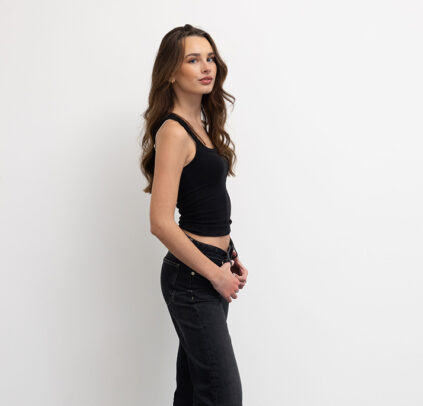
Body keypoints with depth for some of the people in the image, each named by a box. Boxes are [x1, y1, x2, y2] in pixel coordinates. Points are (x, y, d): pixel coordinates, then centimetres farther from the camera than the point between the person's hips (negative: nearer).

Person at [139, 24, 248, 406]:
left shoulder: (202, 125, 11)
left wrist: (230, 257, 11)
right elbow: (161, 223, -21)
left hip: (214, 267, 9)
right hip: (191, 275, -9)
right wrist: (215, 274, -14)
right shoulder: (173, 132, -17)